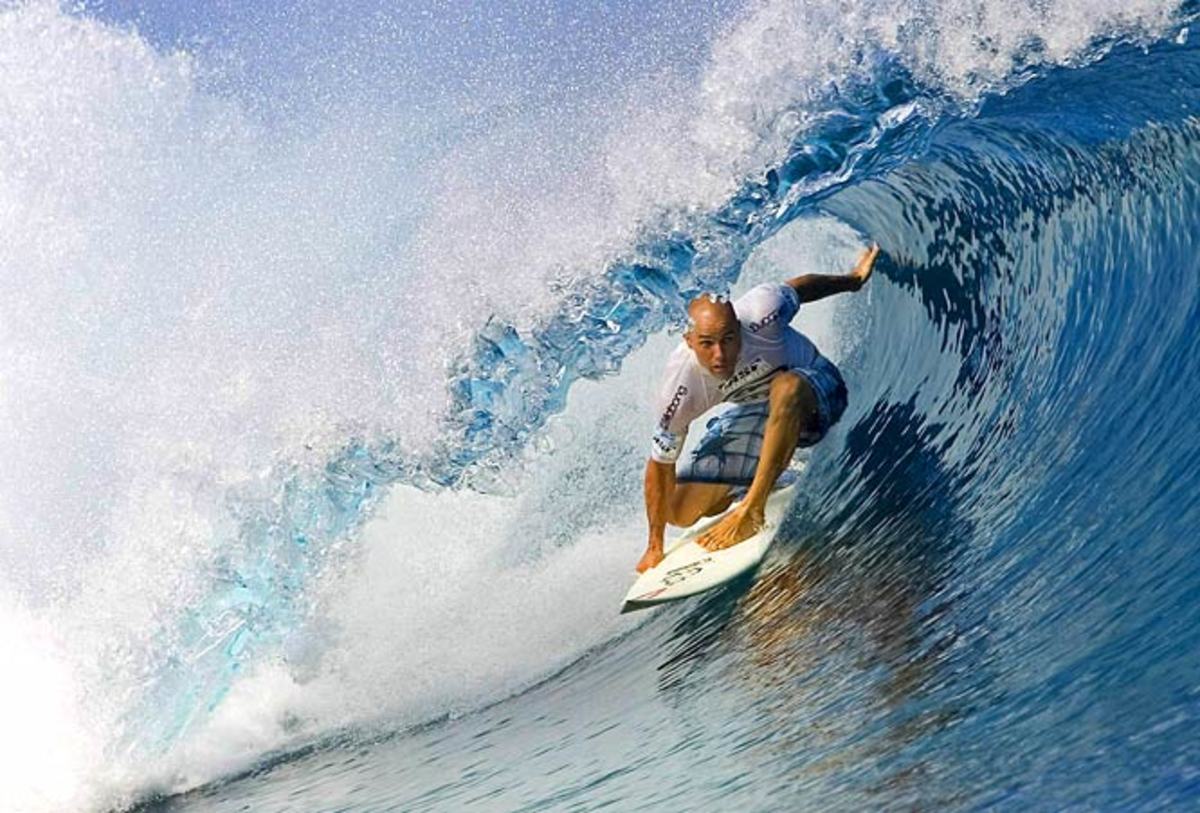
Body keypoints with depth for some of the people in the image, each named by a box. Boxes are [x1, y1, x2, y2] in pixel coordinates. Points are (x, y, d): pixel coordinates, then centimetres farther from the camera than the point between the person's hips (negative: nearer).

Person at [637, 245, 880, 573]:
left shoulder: (759, 313, -34)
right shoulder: (682, 385, -29)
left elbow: (801, 287, -10)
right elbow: (661, 464, -17)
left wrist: (855, 279, 10)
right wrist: (655, 546, -12)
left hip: (816, 389, -3)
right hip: (757, 412, 3)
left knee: (785, 388, -42)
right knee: (682, 513, -4)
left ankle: (751, 511, -32)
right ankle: (770, 482, 20)